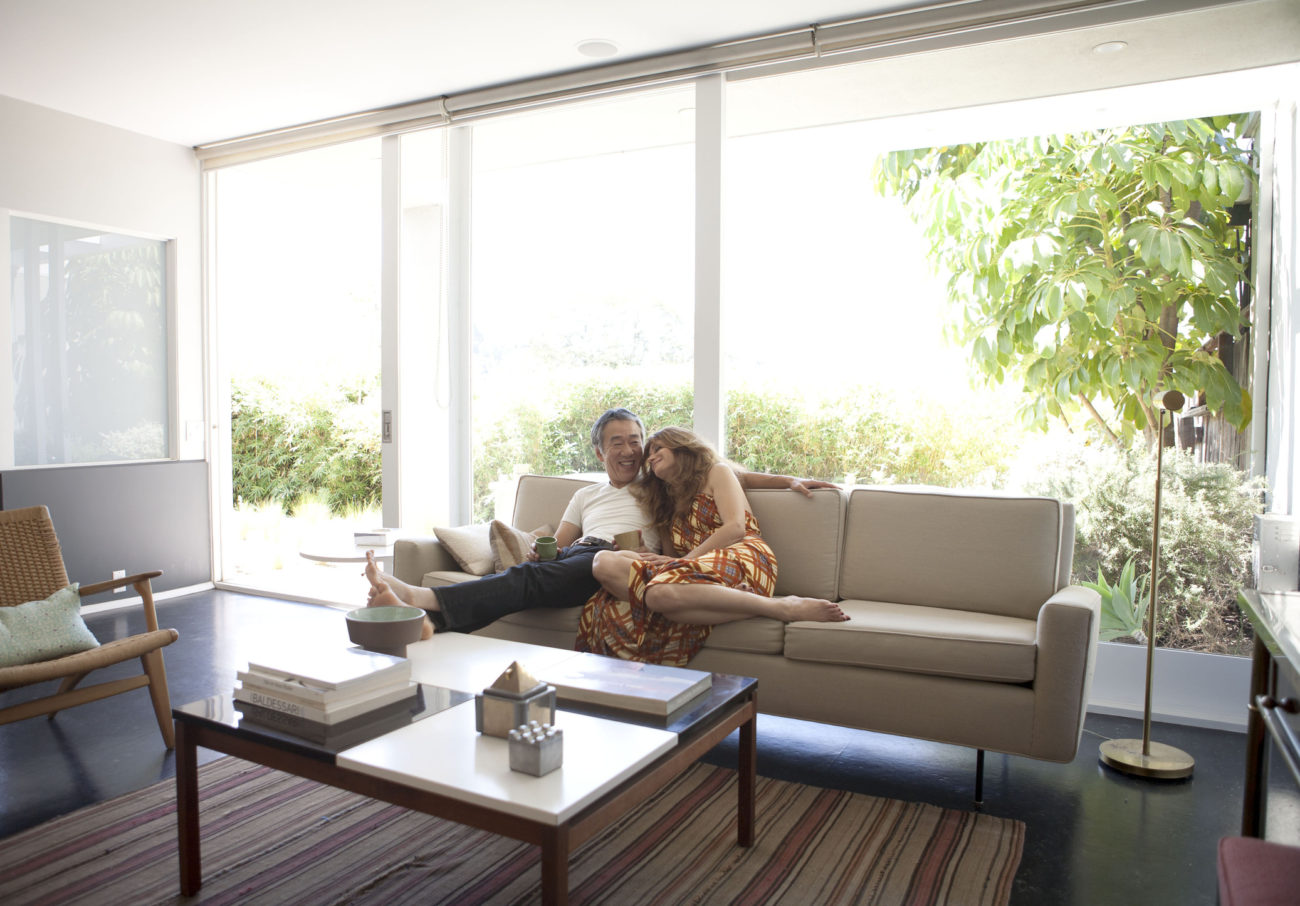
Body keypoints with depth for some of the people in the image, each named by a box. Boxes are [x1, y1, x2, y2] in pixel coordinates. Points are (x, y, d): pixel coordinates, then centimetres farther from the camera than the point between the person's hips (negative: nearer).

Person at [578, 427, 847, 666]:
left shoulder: (716, 472, 17)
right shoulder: (666, 502, 36)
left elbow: (736, 527, 0)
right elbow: (673, 553, 22)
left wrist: (685, 559, -5)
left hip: (740, 558, -5)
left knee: (663, 592, -41)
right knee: (604, 562, -20)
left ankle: (784, 608, -32)